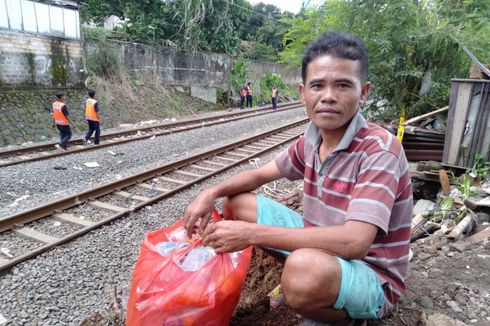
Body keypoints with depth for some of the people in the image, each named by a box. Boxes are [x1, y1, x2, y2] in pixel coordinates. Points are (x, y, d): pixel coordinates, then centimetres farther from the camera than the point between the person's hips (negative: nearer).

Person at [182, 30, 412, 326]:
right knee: (237, 202, 3)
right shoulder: (311, 141, -4)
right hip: (322, 246, 6)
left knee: (305, 267, -41)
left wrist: (251, 233, -34)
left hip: (371, 277, -6)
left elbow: (354, 242, -36)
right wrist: (211, 193, -11)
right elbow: (260, 174, 8)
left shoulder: (380, 149, -25)